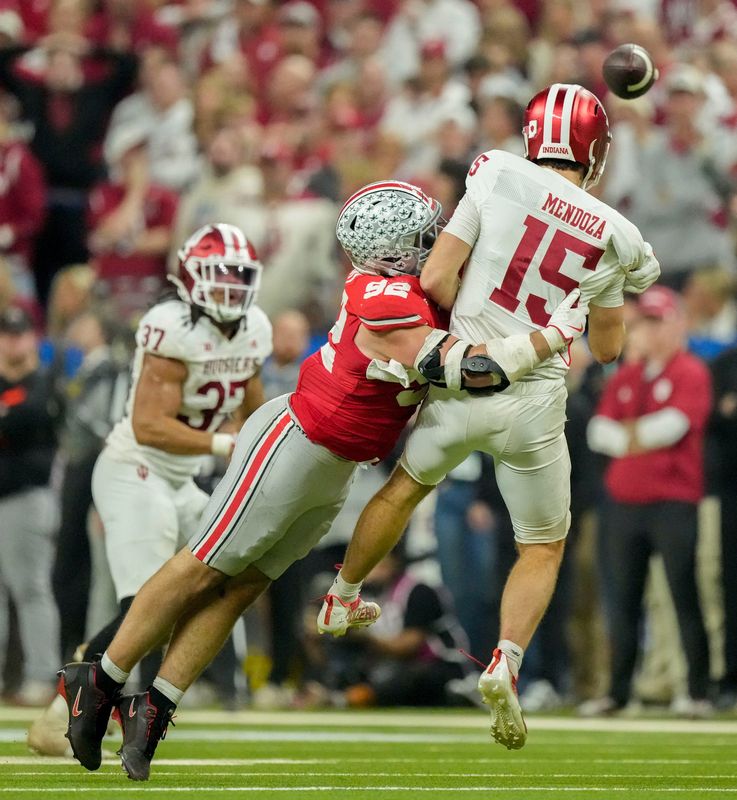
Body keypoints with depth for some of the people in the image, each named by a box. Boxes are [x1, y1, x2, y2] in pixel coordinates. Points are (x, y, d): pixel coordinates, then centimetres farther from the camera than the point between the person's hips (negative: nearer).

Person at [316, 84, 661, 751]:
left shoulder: (498, 177, -6)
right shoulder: (614, 236, 0)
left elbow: (435, 280, -9)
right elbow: (608, 348, 11)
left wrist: (474, 331, 9)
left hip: (462, 385, 1)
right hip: (534, 405, 0)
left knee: (406, 488, 28)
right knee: (543, 547, 16)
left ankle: (342, 599, 45)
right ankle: (507, 660, -7)